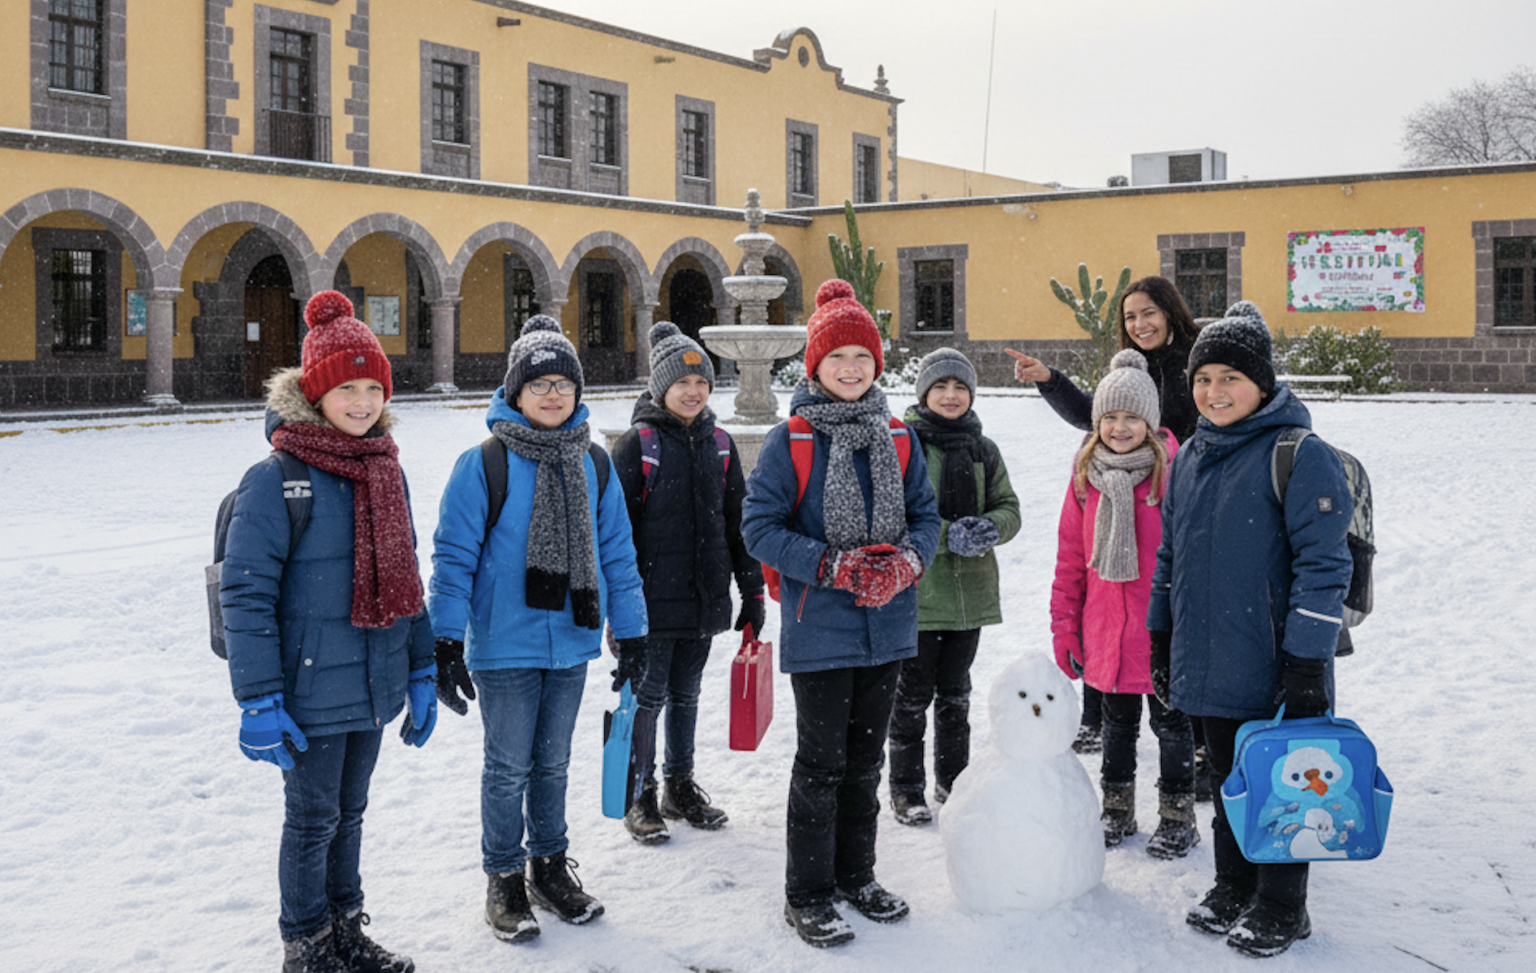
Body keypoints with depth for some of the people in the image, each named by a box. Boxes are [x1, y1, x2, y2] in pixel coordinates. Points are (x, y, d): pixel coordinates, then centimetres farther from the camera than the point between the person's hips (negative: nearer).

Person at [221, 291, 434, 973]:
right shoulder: (276, 479, -16)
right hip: (312, 695, -6)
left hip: (374, 686, 6)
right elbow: (244, 595, -16)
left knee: (349, 812, 20)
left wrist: (421, 673, 13)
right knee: (313, 820, 8)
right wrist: (259, 703, -18)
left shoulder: (385, 470, 6)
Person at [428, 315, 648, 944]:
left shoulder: (593, 464, 4)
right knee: (509, 769, 7)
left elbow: (616, 554, 9)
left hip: (571, 643, 4)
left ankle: (550, 868, 33)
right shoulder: (482, 464, -10)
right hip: (504, 646, -4)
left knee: (553, 763, 17)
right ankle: (504, 882, 23)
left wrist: (632, 635, 9)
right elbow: (454, 558, -9)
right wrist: (446, 645, -11)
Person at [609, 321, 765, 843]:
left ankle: (681, 788, 29)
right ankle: (641, 797, 15)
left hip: (704, 598, 5)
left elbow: (738, 523, 12)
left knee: (686, 694, 16)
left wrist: (752, 593, 10)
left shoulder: (719, 444, 8)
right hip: (654, 599, -5)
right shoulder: (637, 443, -8)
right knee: (648, 696, 2)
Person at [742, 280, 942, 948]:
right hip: (819, 629, -5)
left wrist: (907, 560, -13)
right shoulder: (789, 441, -8)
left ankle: (856, 875, 32)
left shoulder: (897, 439, 6)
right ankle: (806, 895, 15)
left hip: (887, 625, 5)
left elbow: (926, 514, 9)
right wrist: (832, 566, -20)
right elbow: (759, 526, -11)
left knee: (865, 758, 16)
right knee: (821, 762, 1)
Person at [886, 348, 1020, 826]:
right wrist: (947, 535, -23)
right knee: (913, 695, 2)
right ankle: (906, 789, 15)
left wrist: (990, 528, -11)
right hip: (916, 590, -5)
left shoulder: (983, 450, 10)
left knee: (955, 694, 17)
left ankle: (953, 781, 31)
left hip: (969, 591, 5)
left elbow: (1008, 507, 12)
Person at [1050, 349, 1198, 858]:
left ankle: (1177, 816, 24)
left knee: (1169, 721, 9)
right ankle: (1117, 810, 32)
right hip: (1106, 628, 4)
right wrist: (1064, 624, 5)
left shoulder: (1174, 469, -11)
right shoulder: (1087, 473, 2)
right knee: (1117, 720, 18)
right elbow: (1071, 555, 7)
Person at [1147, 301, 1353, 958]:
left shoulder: (1299, 455, -13)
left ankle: (1281, 909, 23)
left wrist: (1308, 663, -18)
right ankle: (1233, 891, 33)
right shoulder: (1191, 457, 9)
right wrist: (1160, 642, 16)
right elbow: (1171, 557, 17)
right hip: (1208, 668, 6)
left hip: (1273, 671, -6)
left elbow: (1324, 564, -16)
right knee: (1228, 781, 18)